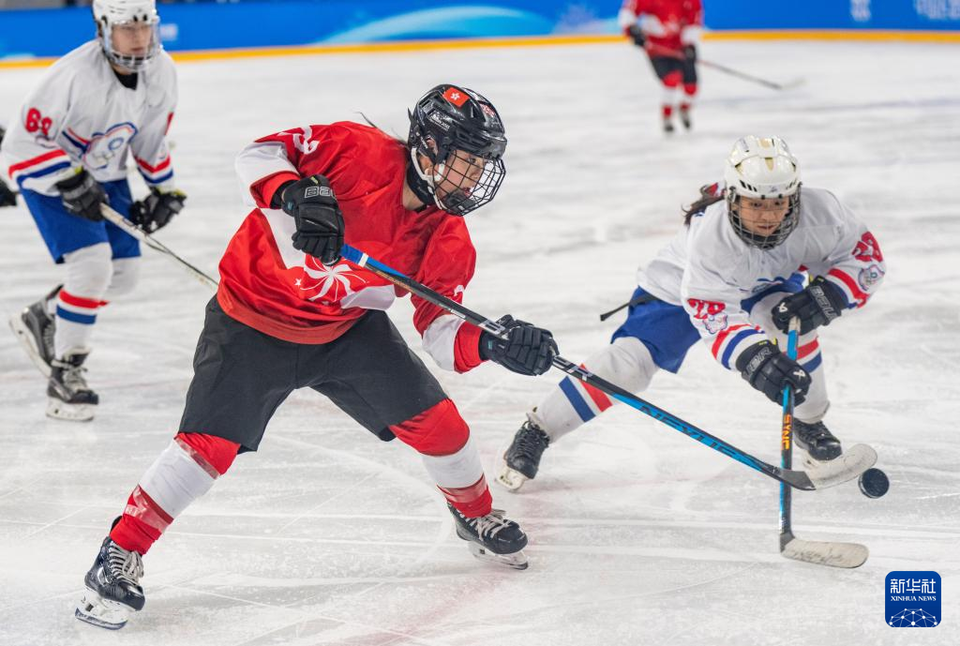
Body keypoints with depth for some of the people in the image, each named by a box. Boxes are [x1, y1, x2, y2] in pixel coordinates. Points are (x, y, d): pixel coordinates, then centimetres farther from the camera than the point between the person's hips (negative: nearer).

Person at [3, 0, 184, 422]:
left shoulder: (161, 71, -11)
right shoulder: (75, 74, -32)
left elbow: (151, 133, 5)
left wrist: (164, 189, 4)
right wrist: (71, 184, -31)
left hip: (104, 174, 7)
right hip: (47, 171, -7)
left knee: (122, 276, 7)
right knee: (92, 265, -22)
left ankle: (41, 321, 31)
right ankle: (64, 375, -10)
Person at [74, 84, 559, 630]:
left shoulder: (448, 240, -10)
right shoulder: (359, 151, -24)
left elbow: (443, 333, -9)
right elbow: (262, 153, -20)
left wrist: (493, 344, -30)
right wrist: (298, 196, -40)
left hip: (349, 329, 5)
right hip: (254, 320, -5)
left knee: (435, 420, 2)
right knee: (209, 446, -17)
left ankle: (478, 515, 33)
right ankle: (119, 559, -2)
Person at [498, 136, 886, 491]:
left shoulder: (817, 211, -32)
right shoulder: (709, 236, -42)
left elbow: (865, 255, -19)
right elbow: (714, 316, -44)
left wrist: (826, 295, -37)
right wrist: (754, 359, -61)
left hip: (763, 286, 3)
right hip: (680, 290, -3)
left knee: (794, 322, -27)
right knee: (630, 360, -18)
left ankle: (808, 423, 1)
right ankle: (536, 432, -5)